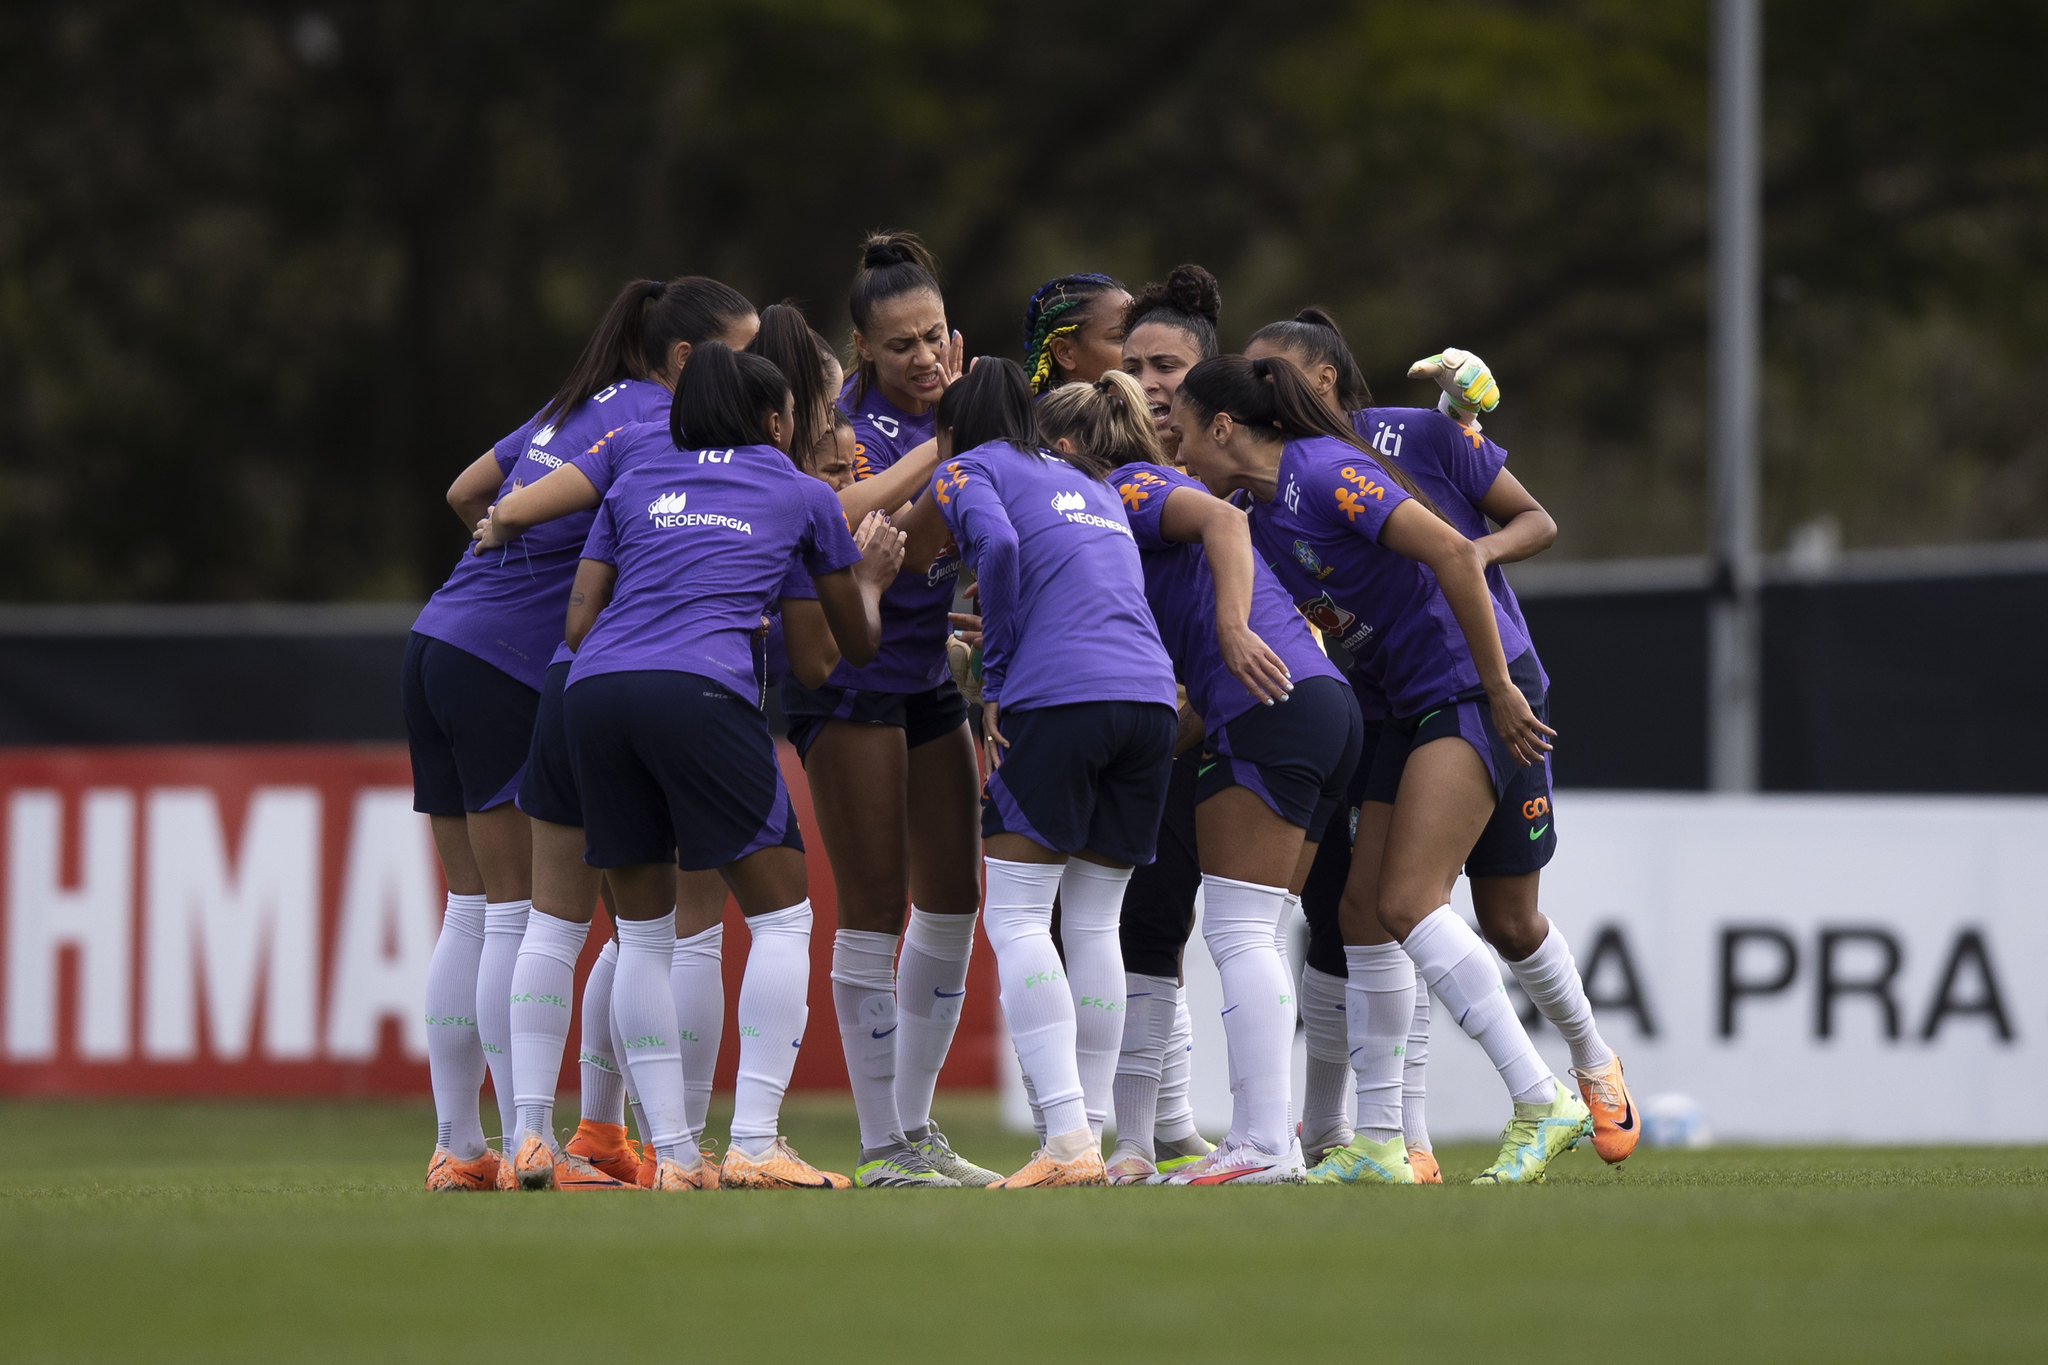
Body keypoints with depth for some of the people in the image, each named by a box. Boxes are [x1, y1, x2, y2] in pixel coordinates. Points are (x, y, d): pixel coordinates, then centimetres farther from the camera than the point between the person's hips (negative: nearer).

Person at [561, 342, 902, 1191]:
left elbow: (578, 620, 20)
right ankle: (753, 1144, -4)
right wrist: (872, 578, 52)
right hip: (700, 690, -4)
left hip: (592, 691, 4)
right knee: (783, 916, 6)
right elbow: (856, 643, 32)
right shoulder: (804, 497, 21)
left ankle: (671, 1153, 8)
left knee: (643, 931, 13)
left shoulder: (633, 486, 27)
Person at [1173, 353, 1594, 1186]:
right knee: (1369, 909, 6)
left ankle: (1544, 1104, -16)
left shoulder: (1323, 475, -17)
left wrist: (1498, 689, -21)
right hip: (1414, 704, 10)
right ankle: (1377, 1144, 10)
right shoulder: (1259, 516, 13)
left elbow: (1453, 553, -23)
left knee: (1408, 902, -18)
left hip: (1475, 685, -10)